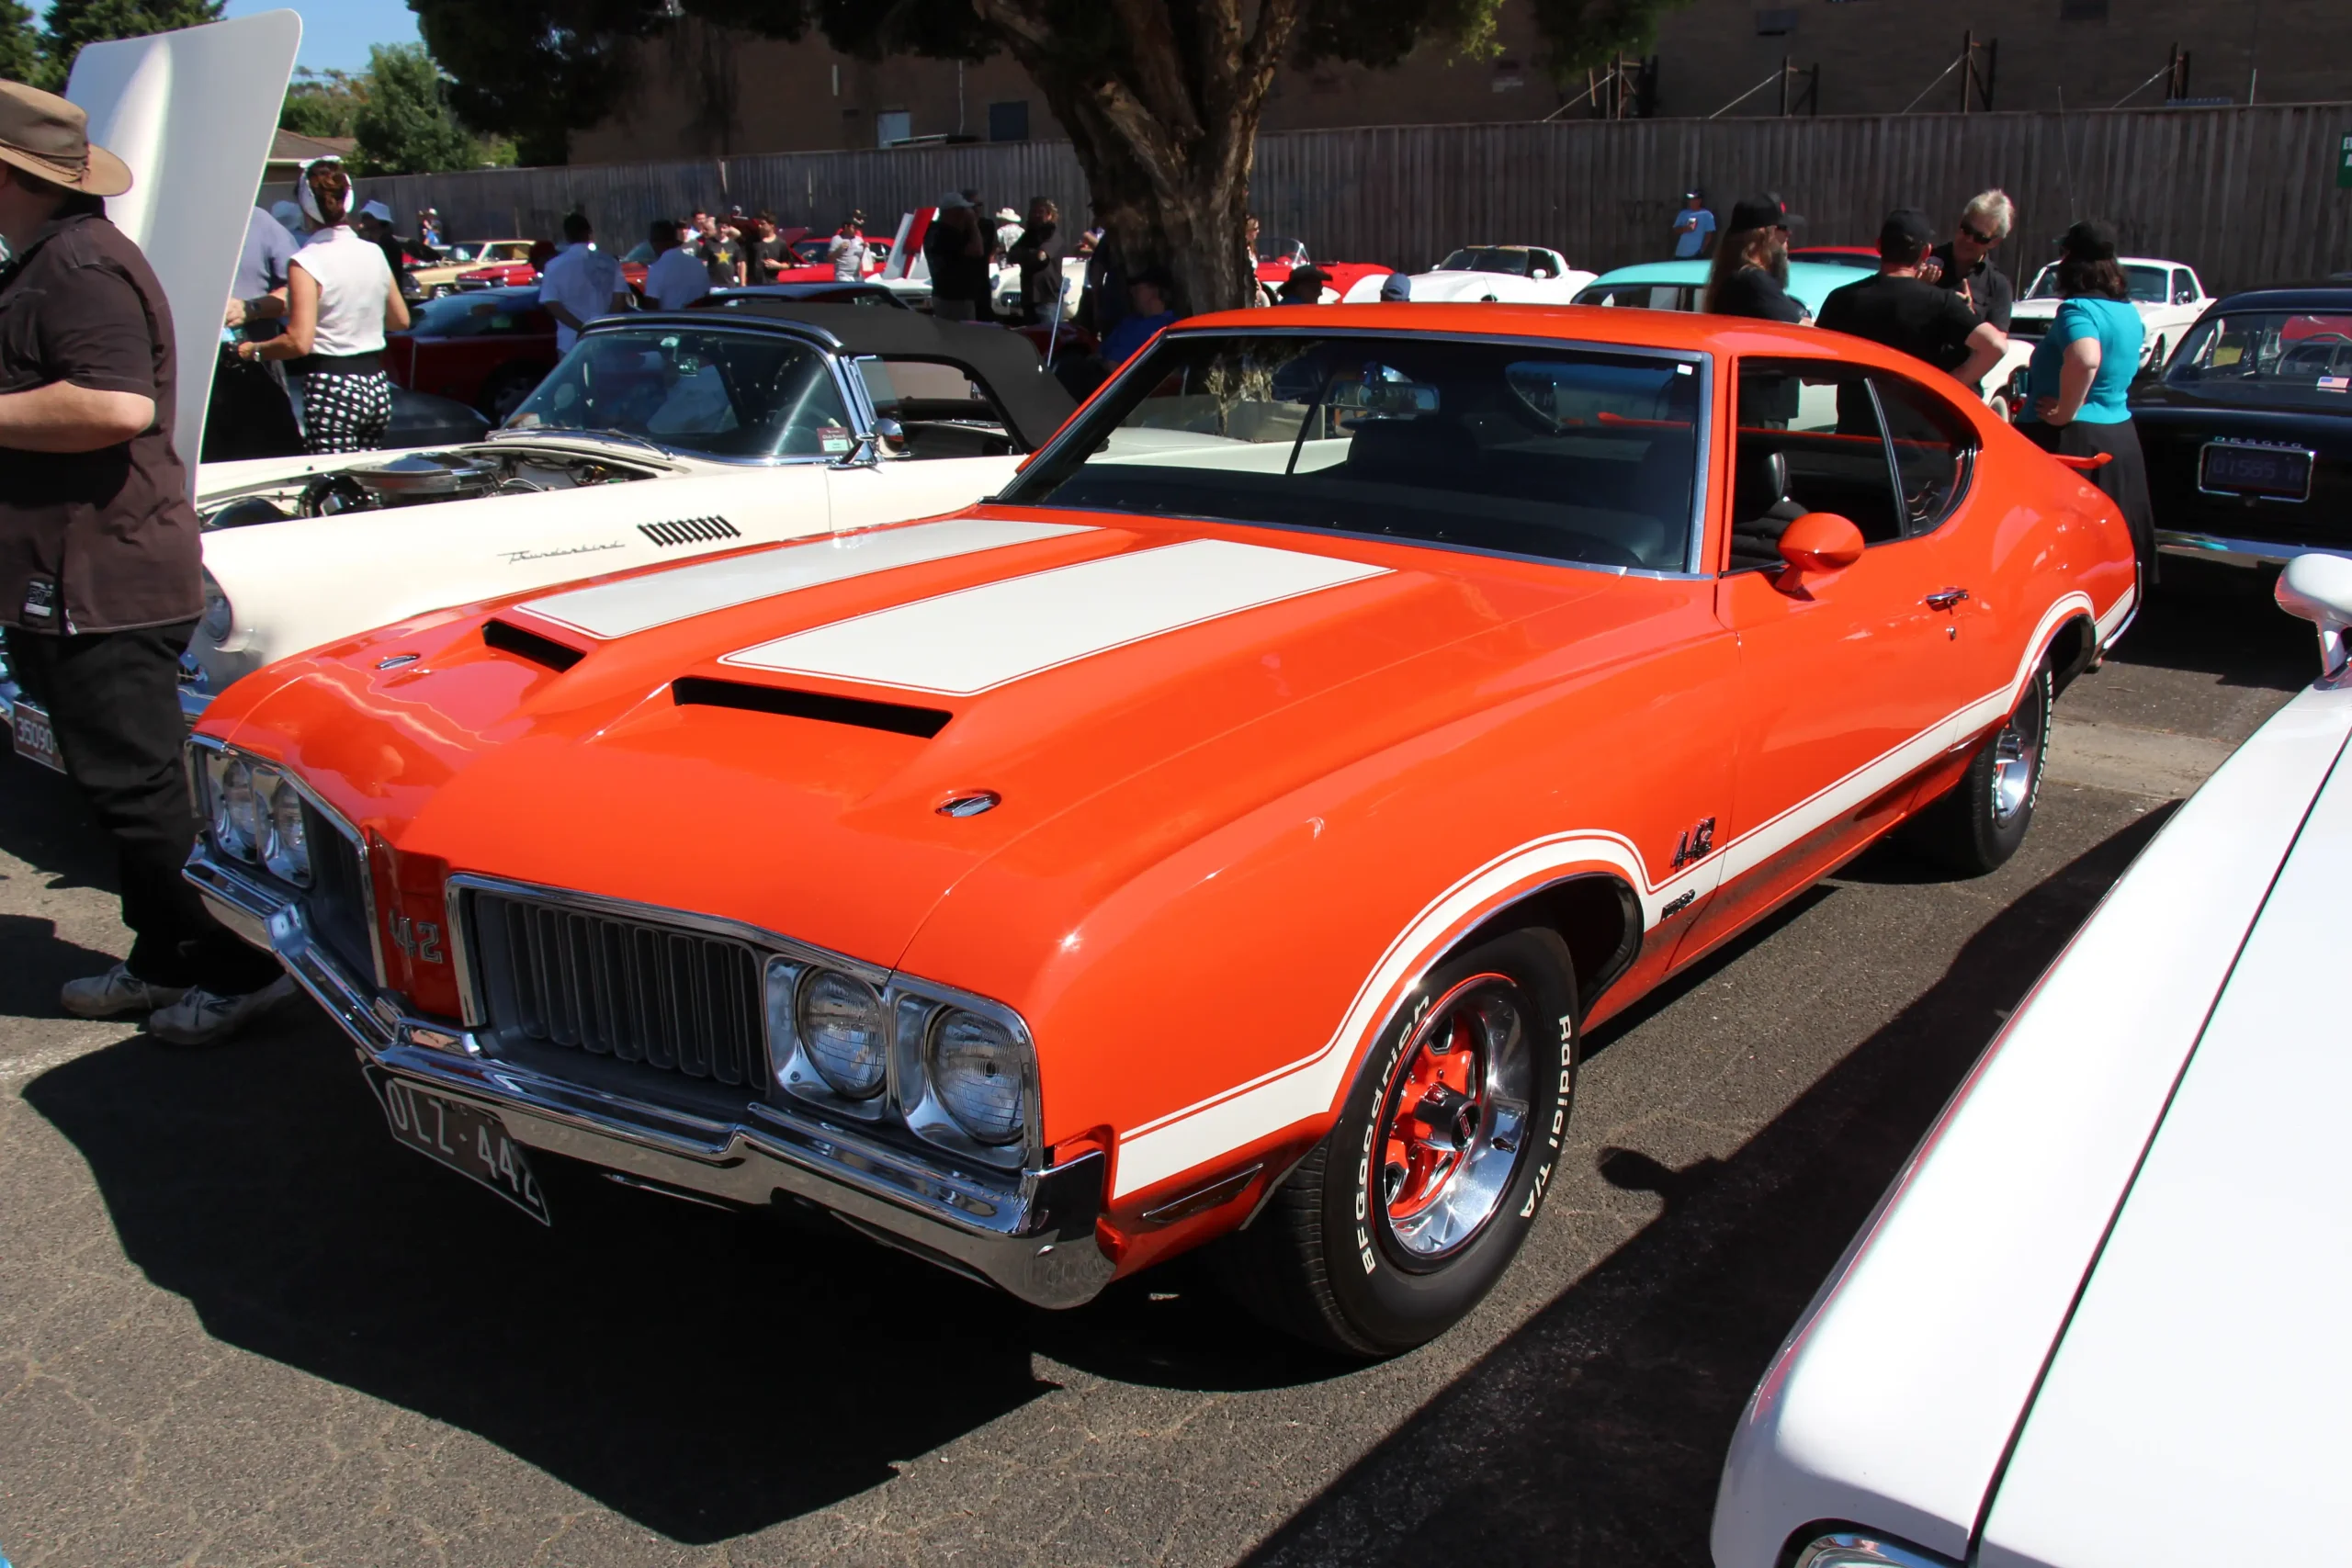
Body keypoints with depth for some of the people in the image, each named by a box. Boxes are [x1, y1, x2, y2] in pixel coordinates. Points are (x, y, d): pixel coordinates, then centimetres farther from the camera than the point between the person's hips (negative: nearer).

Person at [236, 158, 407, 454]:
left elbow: (299, 342, -18)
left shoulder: (306, 262, -12)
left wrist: (253, 350, -3)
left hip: (331, 388, -6)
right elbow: (401, 320, 17)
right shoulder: (373, 253, 6)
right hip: (376, 385, 6)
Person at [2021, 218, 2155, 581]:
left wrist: (2064, 412, -24)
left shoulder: (2077, 310, -15)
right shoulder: (2129, 313, 13)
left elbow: (2085, 359, -35)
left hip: (2069, 440, -9)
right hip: (2120, 437, 9)